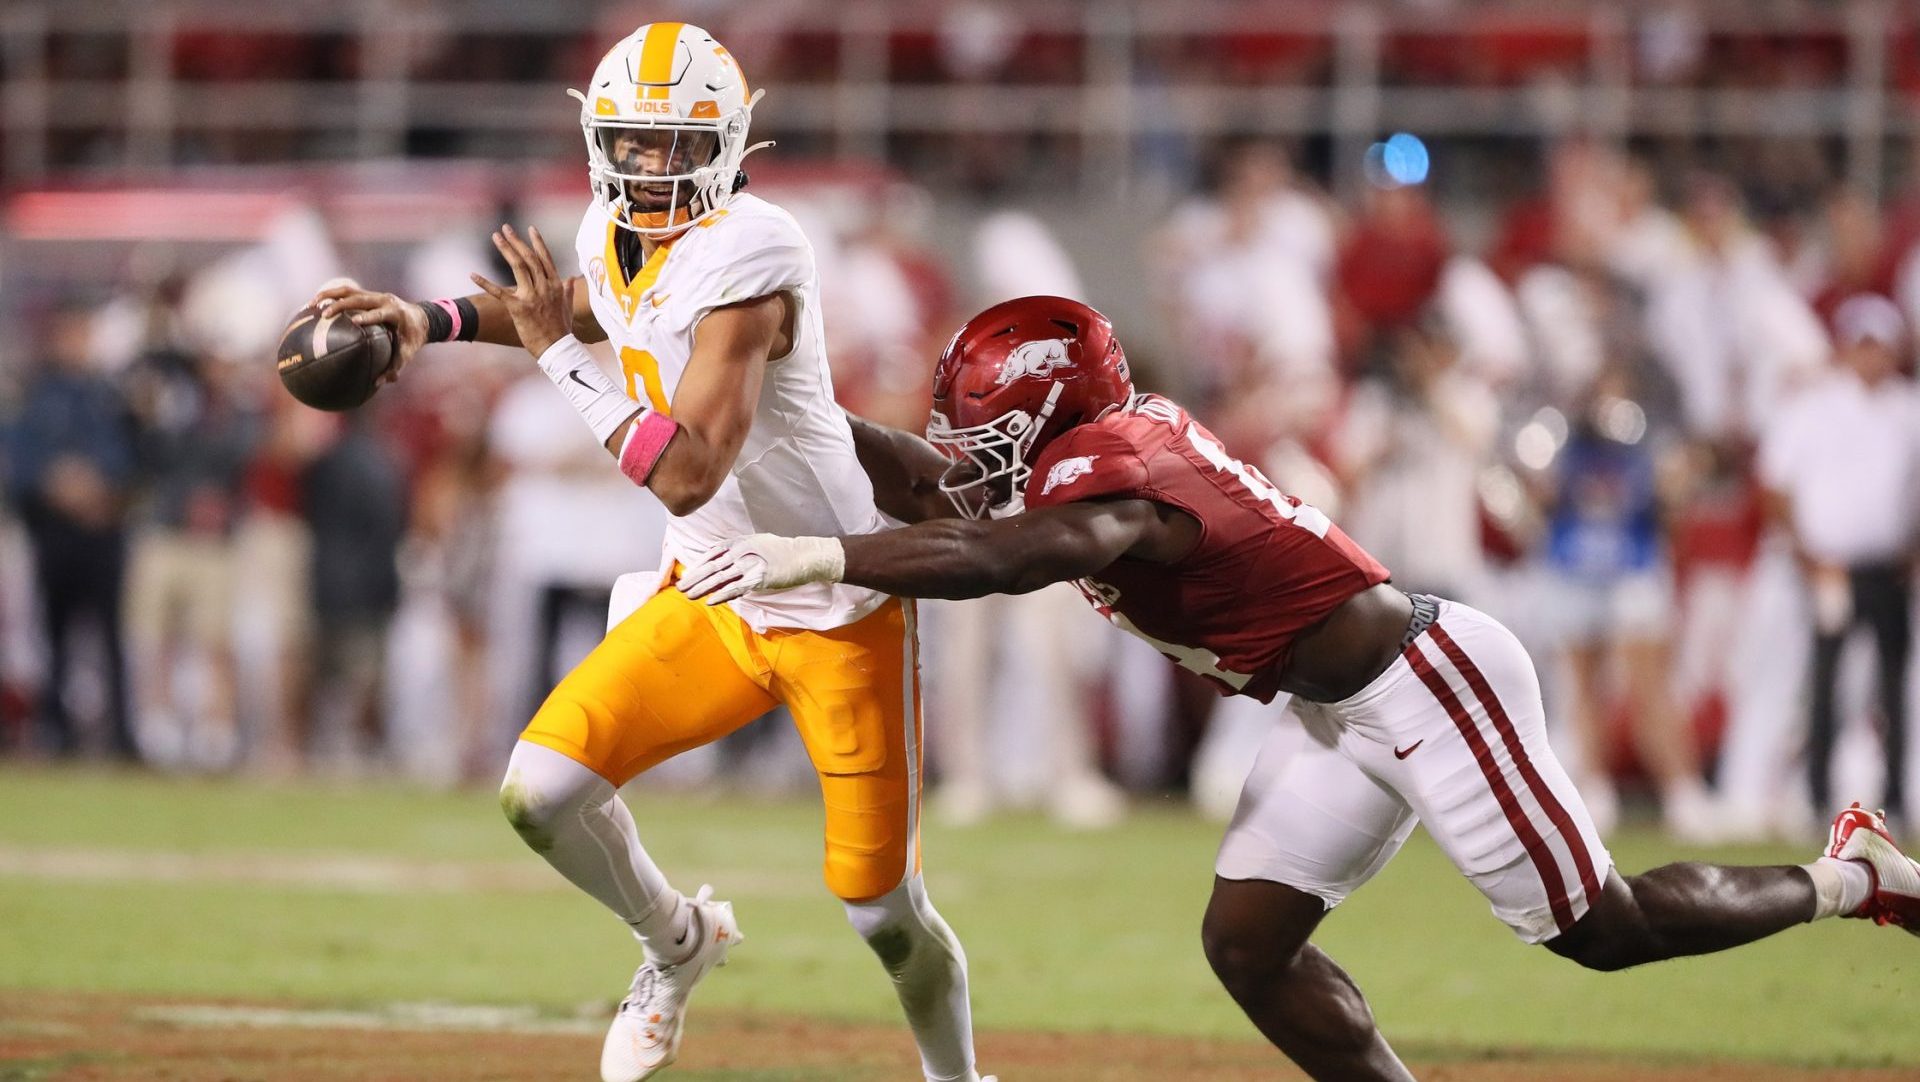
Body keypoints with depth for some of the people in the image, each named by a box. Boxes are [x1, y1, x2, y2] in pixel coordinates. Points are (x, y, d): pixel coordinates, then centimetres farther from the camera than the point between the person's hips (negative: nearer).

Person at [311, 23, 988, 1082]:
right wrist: (432, 320, 11)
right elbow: (592, 306, 26)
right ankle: (678, 941, 20)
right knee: (540, 793, -9)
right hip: (711, 601, 7)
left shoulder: (748, 252, -26)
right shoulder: (615, 232, -1)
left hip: (840, 609, -7)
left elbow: (690, 474, -31)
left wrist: (558, 354, -26)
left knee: (881, 909, 0)